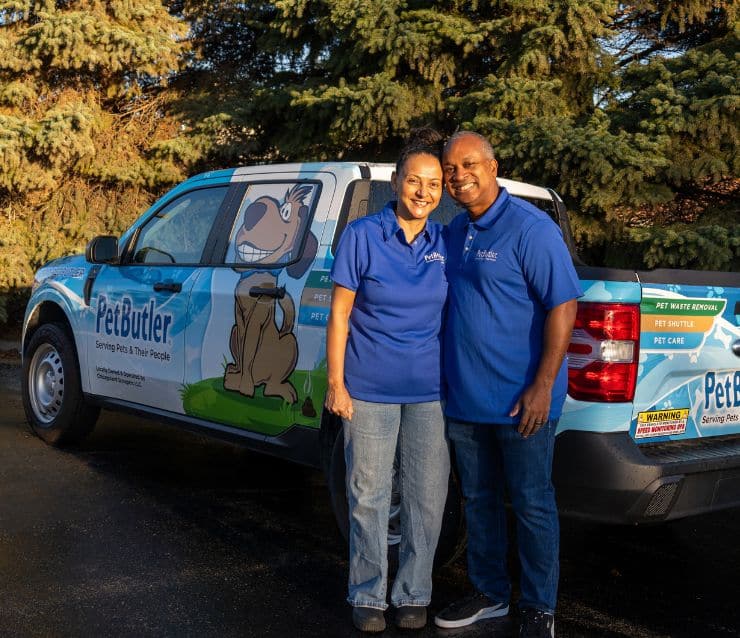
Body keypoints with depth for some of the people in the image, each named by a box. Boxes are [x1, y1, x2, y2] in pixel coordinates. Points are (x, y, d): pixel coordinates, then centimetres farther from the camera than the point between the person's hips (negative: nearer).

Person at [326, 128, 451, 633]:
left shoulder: (445, 244, 2)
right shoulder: (362, 236, -7)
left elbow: (451, 316, 10)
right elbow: (340, 313, -4)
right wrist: (336, 383, -7)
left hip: (430, 392, 3)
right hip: (369, 390, -3)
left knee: (427, 496, 9)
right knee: (369, 495, 7)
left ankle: (414, 594, 27)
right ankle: (368, 596, 24)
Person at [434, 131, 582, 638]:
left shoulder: (530, 227, -13)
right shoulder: (454, 232, 10)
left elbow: (563, 305, -16)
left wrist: (543, 386, -20)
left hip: (521, 401, -7)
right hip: (466, 397, 7)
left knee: (532, 506, 4)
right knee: (480, 500, 16)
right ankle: (490, 594, 31)